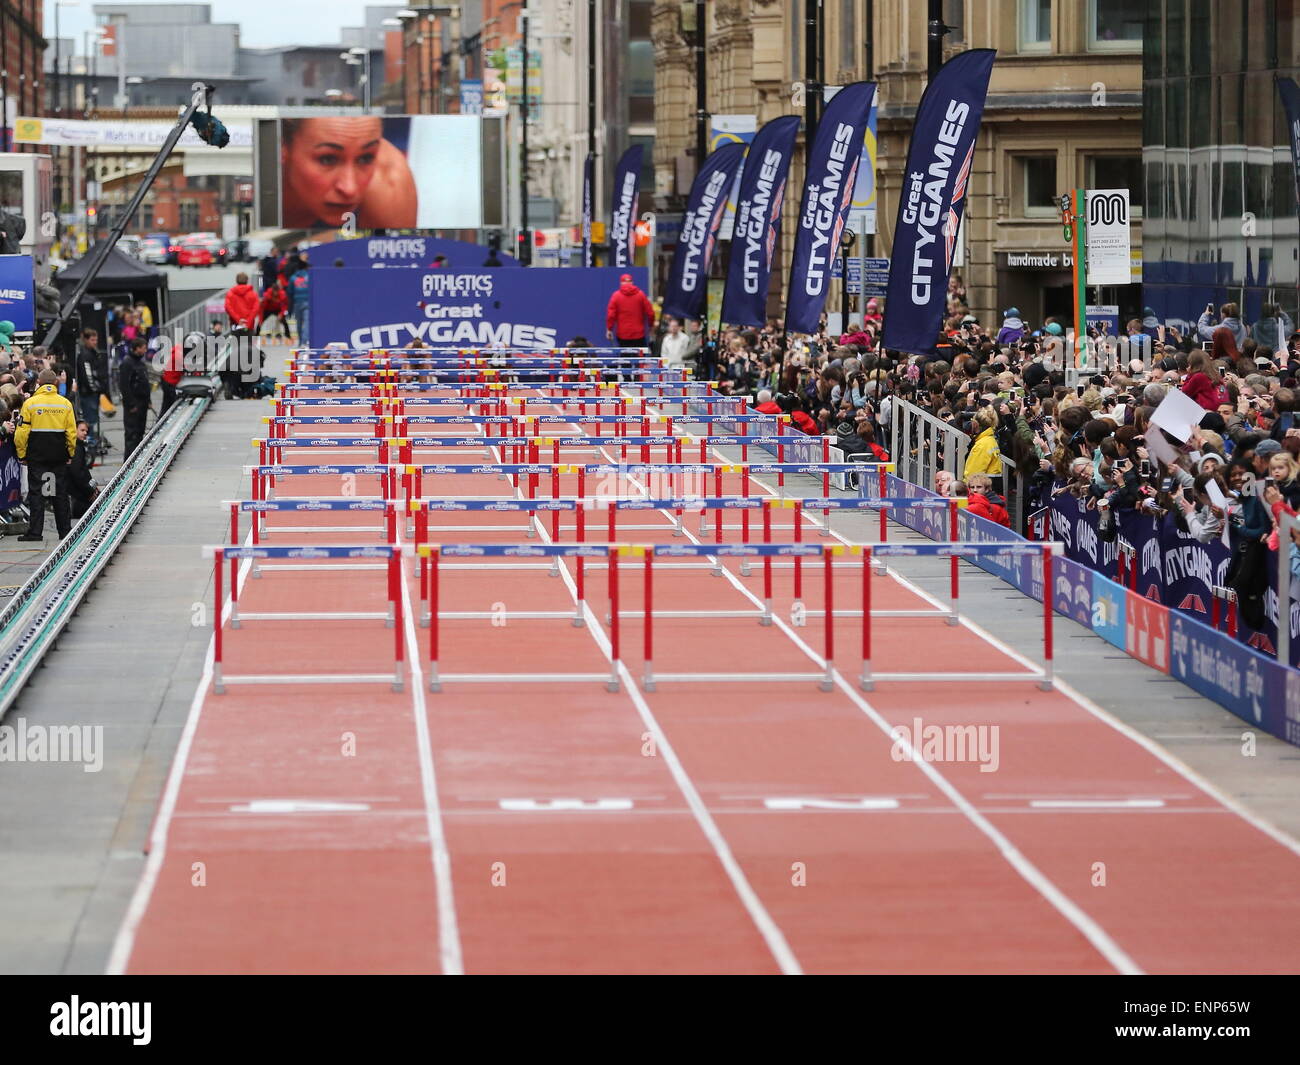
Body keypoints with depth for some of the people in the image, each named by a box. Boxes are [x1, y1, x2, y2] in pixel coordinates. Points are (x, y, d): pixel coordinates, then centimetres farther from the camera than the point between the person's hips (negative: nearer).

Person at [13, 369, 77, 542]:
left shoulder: (30, 403, -7)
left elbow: (22, 433, -8)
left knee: (36, 492, 1)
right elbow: (72, 432, 3)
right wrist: (70, 454, 13)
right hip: (60, 456, 3)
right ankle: (65, 530, 13)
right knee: (60, 493, 10)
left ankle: (35, 531, -3)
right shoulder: (65, 404, 1)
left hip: (36, 456, -3)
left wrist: (22, 454, 2)